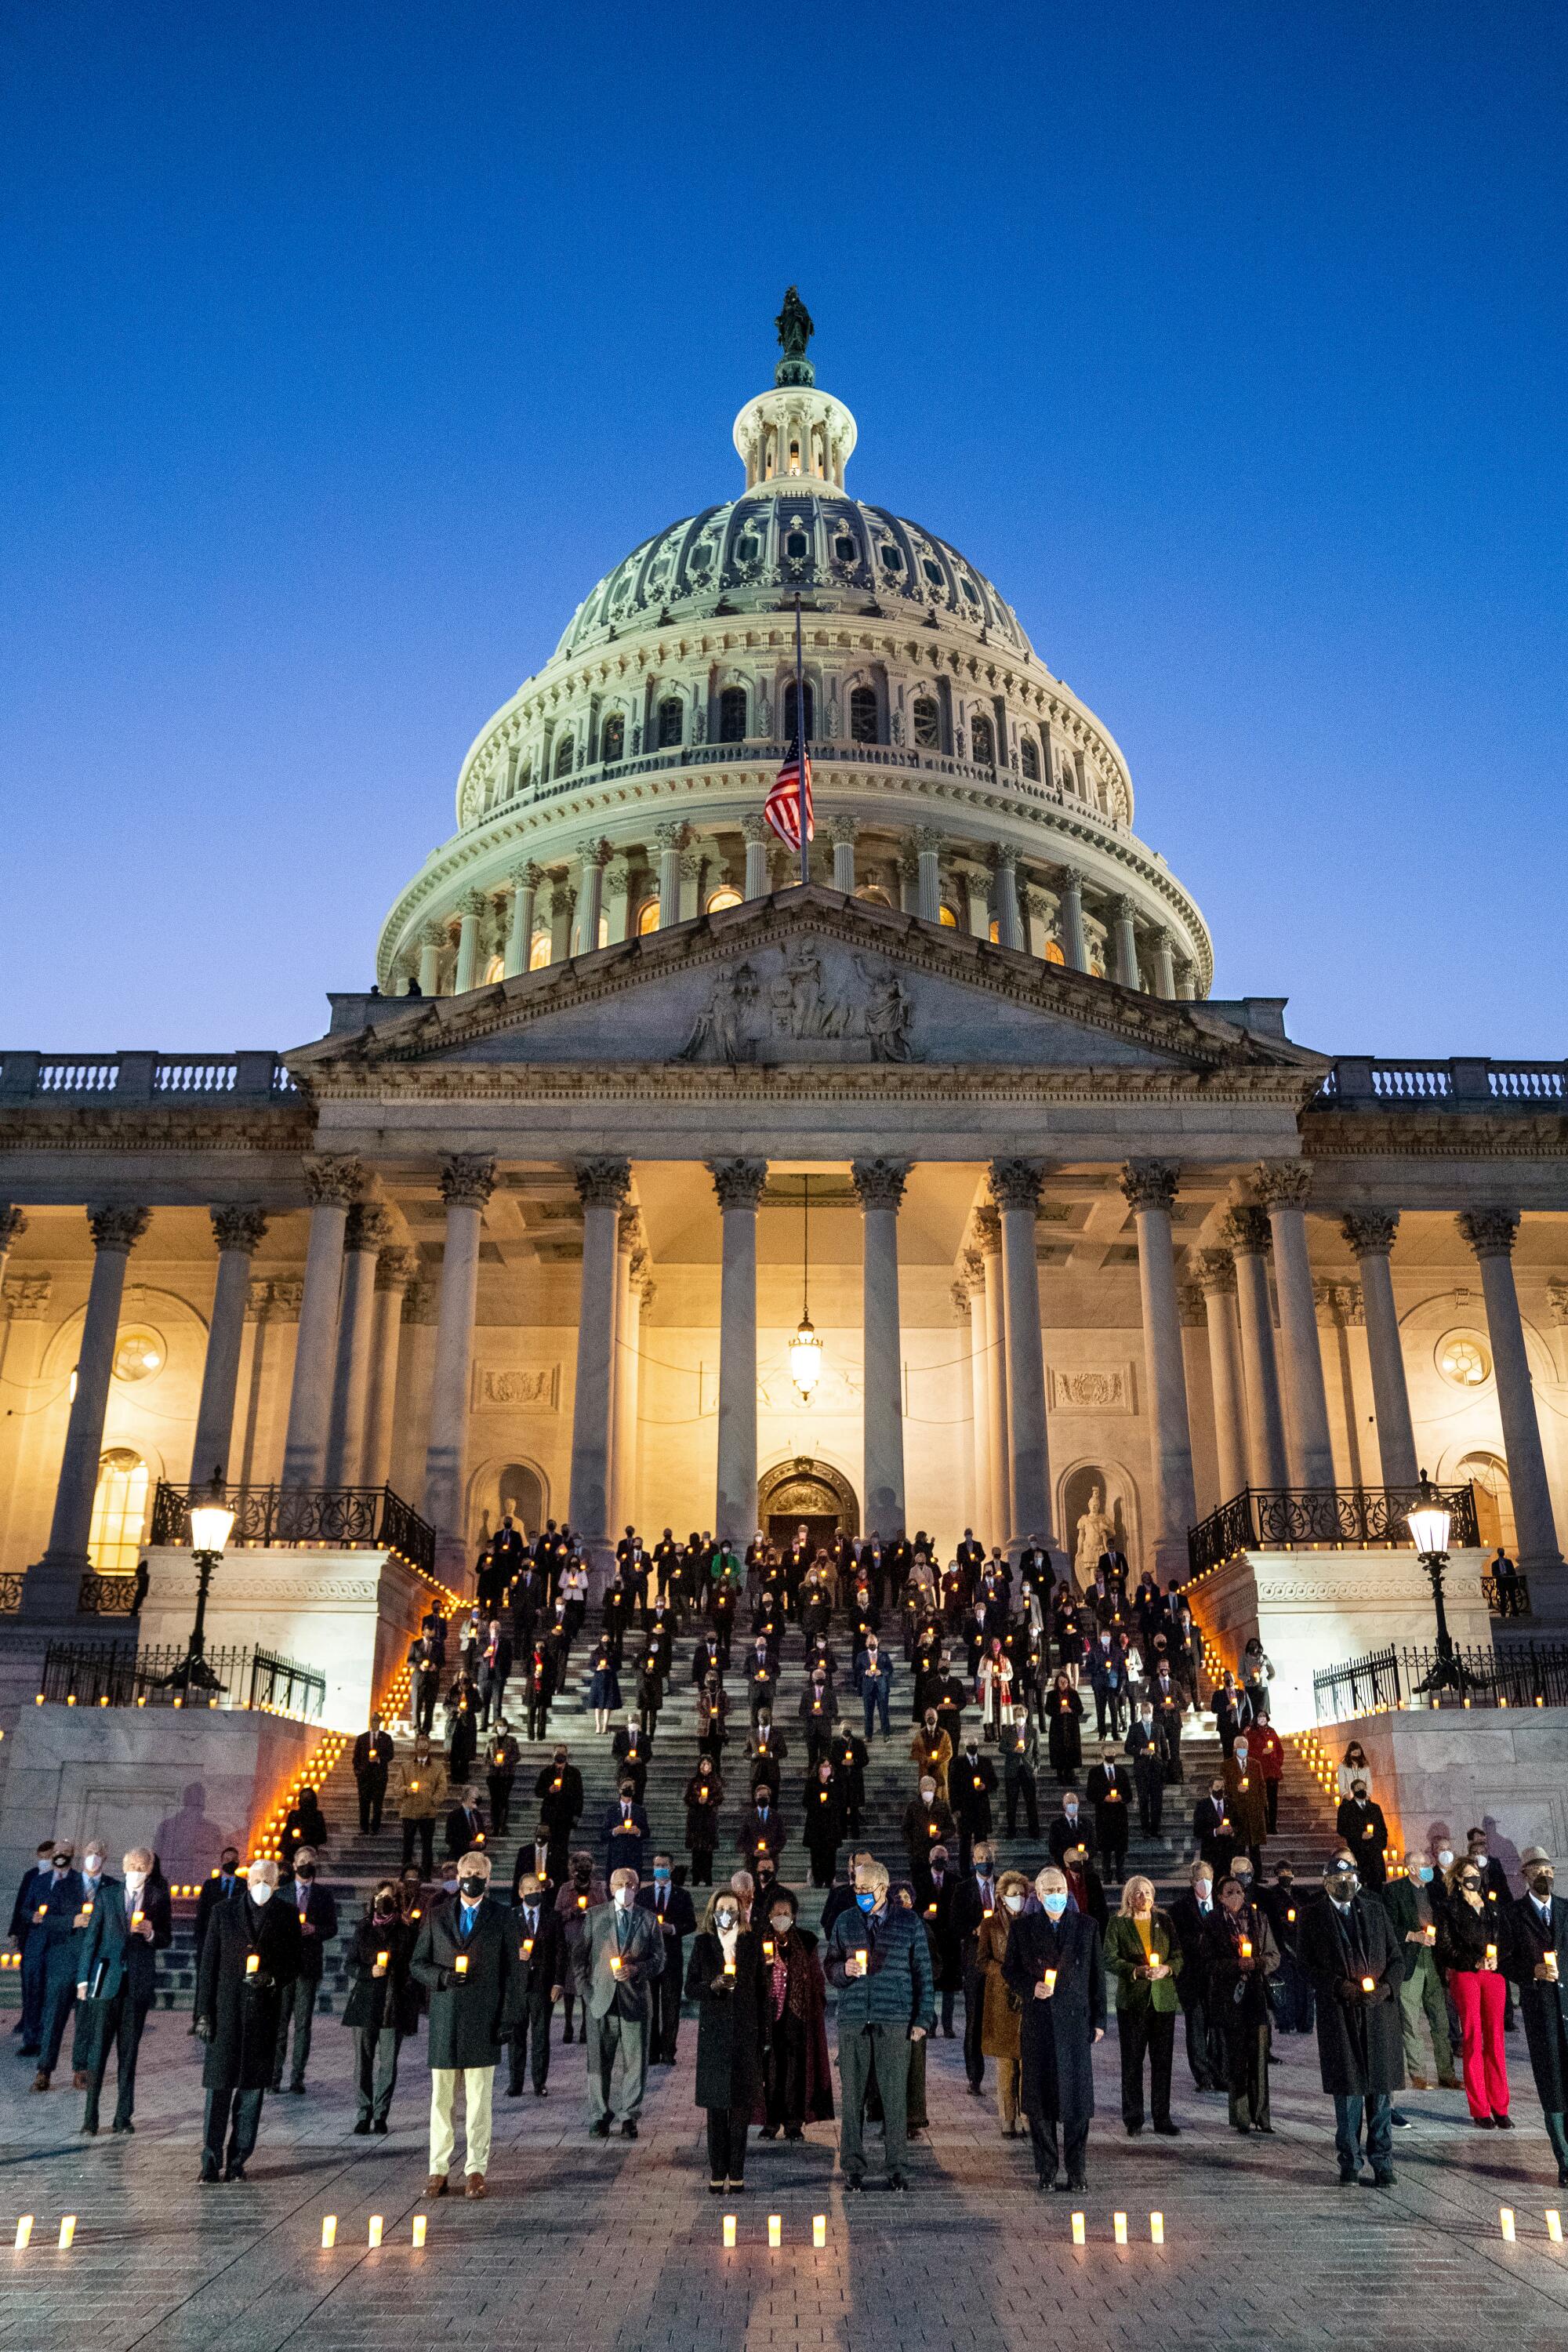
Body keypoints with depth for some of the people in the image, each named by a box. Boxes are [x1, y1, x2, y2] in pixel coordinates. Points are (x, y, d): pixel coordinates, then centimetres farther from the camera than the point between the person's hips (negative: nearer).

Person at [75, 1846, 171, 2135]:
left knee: (129, 2051, 6)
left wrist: (151, 1934, -12)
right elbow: (91, 1937, 5)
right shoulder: (106, 1894, 6)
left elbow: (167, 1940, 10)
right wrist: (83, 1979, 1)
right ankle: (90, 2116, 6)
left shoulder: (159, 1898, 7)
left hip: (138, 1982, 1)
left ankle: (123, 2116, 12)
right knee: (98, 2048, -3)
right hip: (107, 1980, -1)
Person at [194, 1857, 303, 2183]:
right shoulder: (224, 1913, 6)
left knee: (252, 2087, 4)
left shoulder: (286, 1916, 7)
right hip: (226, 2012, -1)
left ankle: (237, 2161, 13)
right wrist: (204, 2013, -2)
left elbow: (294, 1964, 8)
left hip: (265, 2012, 1)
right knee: (219, 2086, -3)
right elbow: (208, 1965, 4)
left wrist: (272, 1978, -13)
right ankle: (211, 2161, 4)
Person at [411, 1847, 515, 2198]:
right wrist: (442, 1976, -10)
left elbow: (510, 1970, 4)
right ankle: (439, 2169, 15)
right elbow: (418, 1964, 10)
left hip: (482, 2021, -1)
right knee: (441, 2100, 6)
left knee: (479, 2101, 3)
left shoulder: (500, 1917, 5)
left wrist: (508, 2016, -3)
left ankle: (477, 2169, 12)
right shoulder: (437, 1916, 8)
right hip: (444, 2021, 1)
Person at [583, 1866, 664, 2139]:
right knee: (599, 2062, 5)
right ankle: (599, 2117, 18)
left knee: (635, 2062, 2)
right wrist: (586, 1988, -1)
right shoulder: (594, 1916, 6)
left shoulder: (649, 1921, 5)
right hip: (602, 1997, 0)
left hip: (635, 1998, 0)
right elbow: (581, 1954, 7)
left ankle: (629, 2117, 14)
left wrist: (636, 1970, -12)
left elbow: (658, 1959, 5)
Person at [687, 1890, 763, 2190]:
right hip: (714, 2032, 0)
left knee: (742, 2103, 1)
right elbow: (690, 1989, 3)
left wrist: (760, 2038, 1)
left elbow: (759, 1988, 4)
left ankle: (736, 2172, 9)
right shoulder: (703, 1943, 3)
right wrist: (714, 1985, -17)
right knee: (716, 2104, 0)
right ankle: (717, 2173, 7)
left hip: (745, 2030, 1)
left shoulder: (751, 1942, 4)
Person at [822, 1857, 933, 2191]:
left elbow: (923, 1972, 6)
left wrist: (923, 2018, 1)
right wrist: (844, 1970, -8)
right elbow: (830, 1971, 14)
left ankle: (897, 2169, 11)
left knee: (895, 2096, 0)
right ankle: (852, 2169, 13)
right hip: (853, 2022, 2)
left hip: (895, 2022, -2)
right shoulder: (844, 1922, 9)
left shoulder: (909, 1922, 4)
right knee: (852, 2096, 3)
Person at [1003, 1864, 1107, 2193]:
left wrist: (1099, 2020, 4)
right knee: (1040, 2096, 3)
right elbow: (1009, 1969, 7)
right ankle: (1046, 2170, 14)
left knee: (1078, 2095, 0)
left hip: (1076, 2020, 0)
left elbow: (1097, 1977, 8)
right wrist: (1031, 1987, -11)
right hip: (1038, 2021, 0)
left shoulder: (1087, 1927, 7)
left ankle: (1076, 2170, 11)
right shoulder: (1023, 1927, 4)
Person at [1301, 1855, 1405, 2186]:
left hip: (1379, 2010, 2)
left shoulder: (1375, 1911, 11)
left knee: (1381, 2087, 3)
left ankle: (1382, 2164, 13)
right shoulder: (1314, 1915, 4)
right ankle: (1350, 2163, 13)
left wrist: (1384, 1987, -7)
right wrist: (1340, 1987, -14)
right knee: (1348, 2088, 1)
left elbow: (1396, 1960, 11)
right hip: (1338, 2014, -2)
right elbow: (1308, 1966, 0)